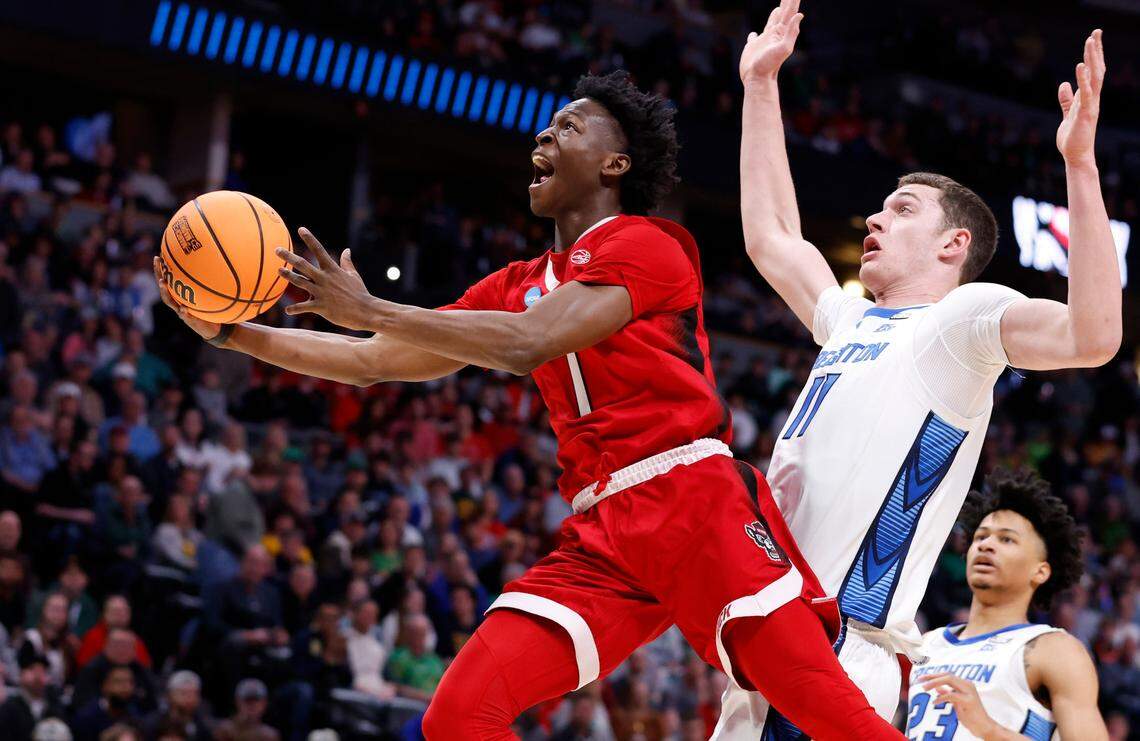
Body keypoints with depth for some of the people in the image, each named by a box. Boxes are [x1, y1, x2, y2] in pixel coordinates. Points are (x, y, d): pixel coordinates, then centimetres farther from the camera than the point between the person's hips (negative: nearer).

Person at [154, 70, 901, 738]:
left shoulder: (644, 244, 0)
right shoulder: (516, 286, 22)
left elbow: (528, 345, -15)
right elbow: (373, 362, 23)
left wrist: (369, 309, -12)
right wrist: (230, 332, 16)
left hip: (693, 498, -7)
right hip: (602, 533, 7)